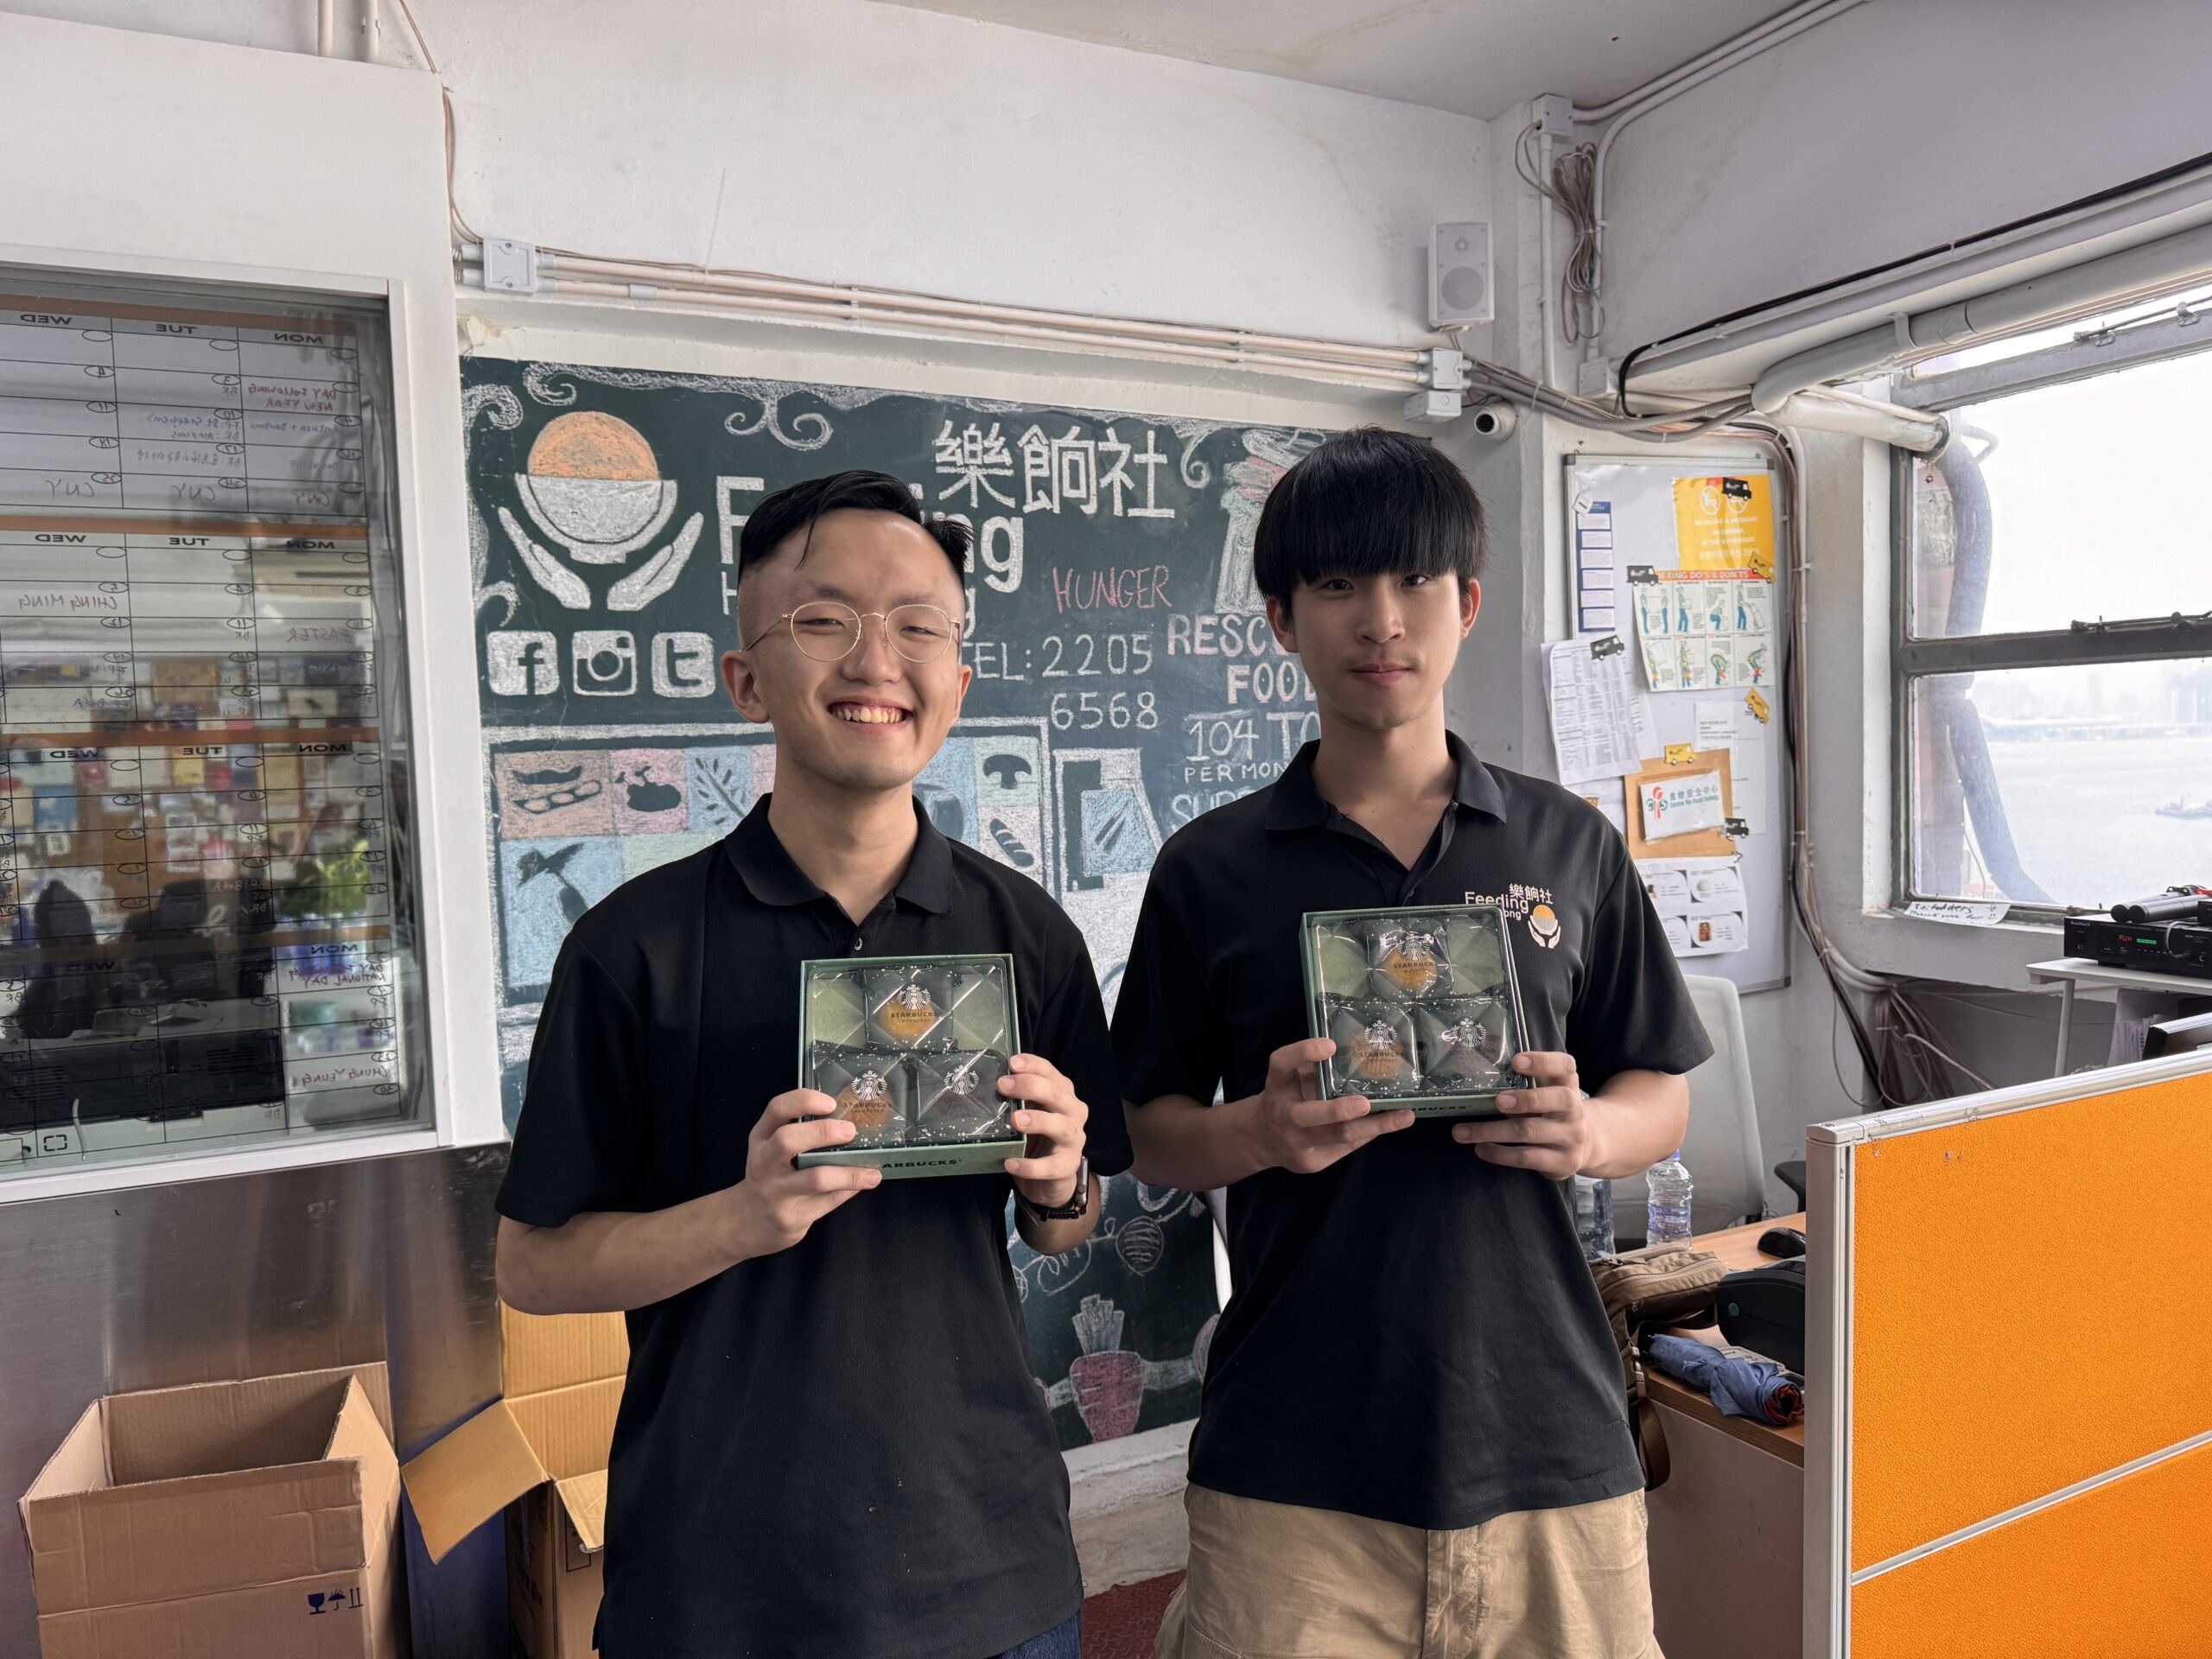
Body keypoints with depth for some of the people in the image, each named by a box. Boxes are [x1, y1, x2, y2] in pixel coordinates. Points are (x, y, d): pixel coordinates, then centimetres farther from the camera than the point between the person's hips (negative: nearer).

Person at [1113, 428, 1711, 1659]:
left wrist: (1586, 1130, -12)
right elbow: (1149, 1132, 4)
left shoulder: (1570, 845, 4)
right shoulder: (1211, 869, 0)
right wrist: (1263, 1131, -16)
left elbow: (1665, 1101, 9)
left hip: (1546, 1438, 2)